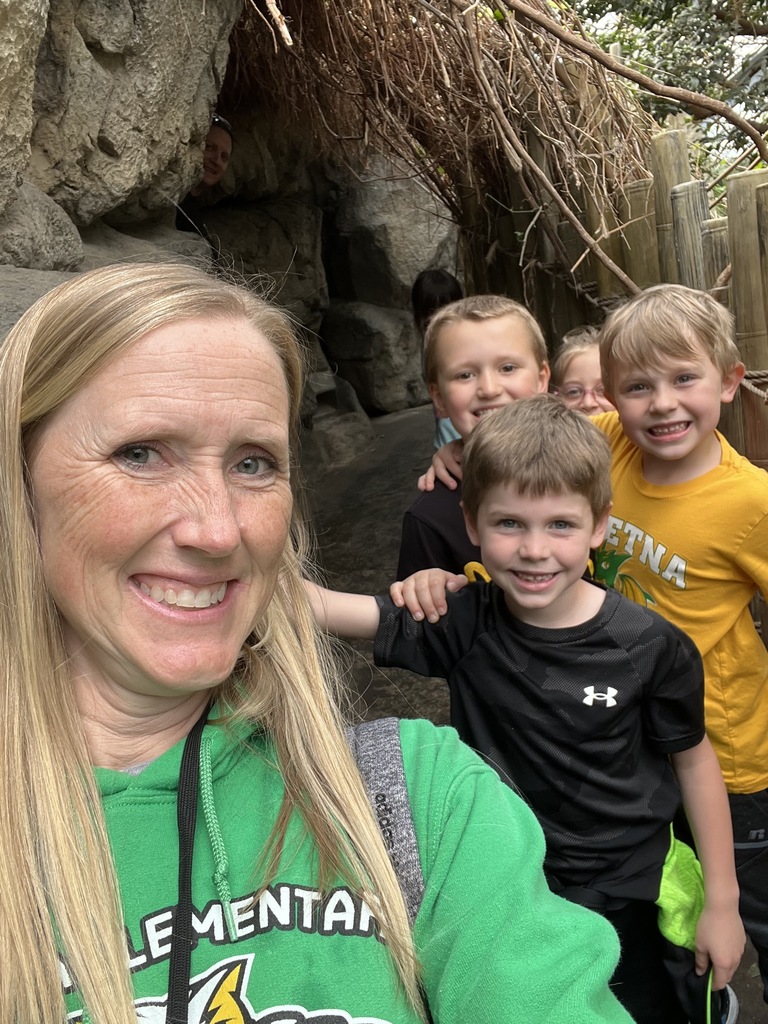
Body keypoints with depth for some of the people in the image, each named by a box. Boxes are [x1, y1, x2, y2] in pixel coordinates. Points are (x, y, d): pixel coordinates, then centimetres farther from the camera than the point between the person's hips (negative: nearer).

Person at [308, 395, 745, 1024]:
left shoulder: (649, 646, -19)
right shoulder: (464, 623, -18)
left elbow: (693, 759, -5)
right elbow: (320, 607, -27)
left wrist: (723, 902, 2)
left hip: (631, 898, -2)